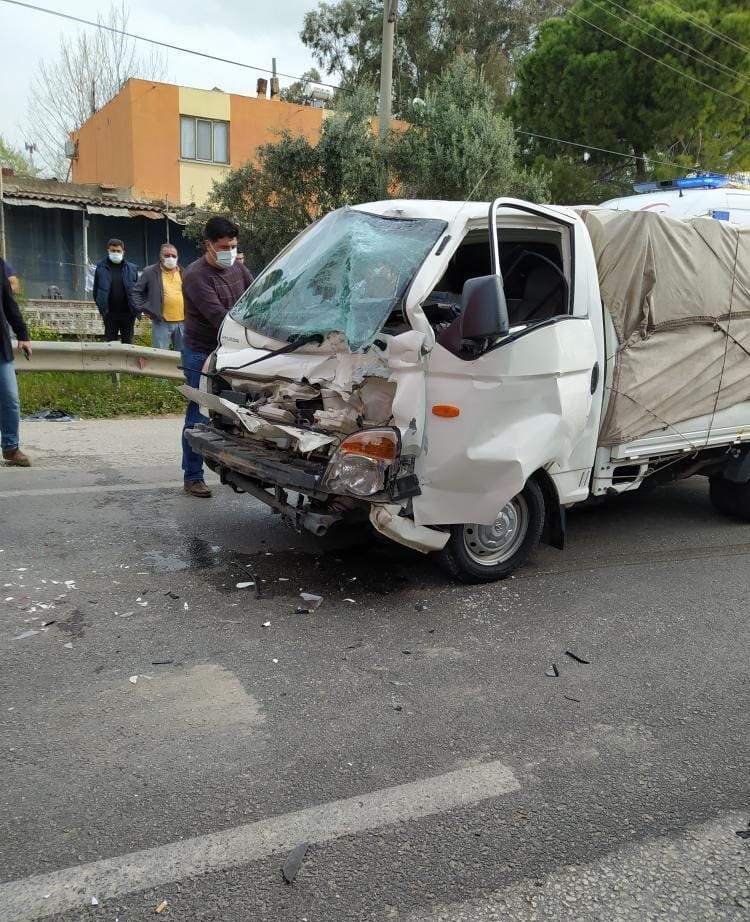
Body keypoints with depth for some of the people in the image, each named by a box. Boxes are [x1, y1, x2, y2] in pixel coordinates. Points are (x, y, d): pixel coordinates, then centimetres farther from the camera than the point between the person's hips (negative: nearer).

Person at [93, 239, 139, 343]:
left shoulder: (132, 268, 3)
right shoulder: (101, 268, 2)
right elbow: (96, 290, 6)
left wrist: (136, 309, -2)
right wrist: (102, 306, 0)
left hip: (128, 312, 0)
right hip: (110, 313, 0)